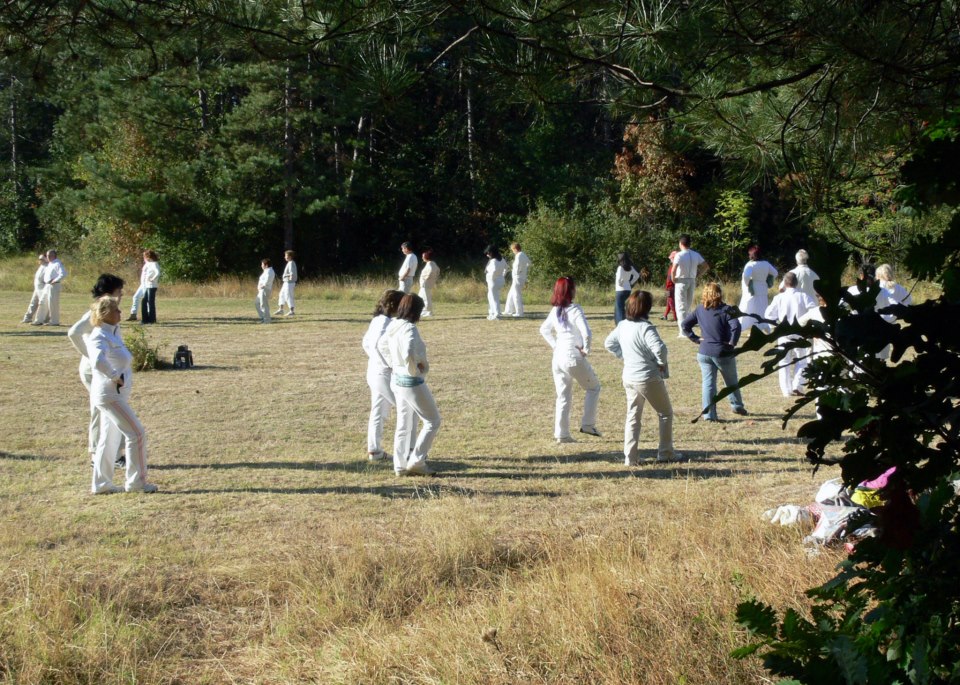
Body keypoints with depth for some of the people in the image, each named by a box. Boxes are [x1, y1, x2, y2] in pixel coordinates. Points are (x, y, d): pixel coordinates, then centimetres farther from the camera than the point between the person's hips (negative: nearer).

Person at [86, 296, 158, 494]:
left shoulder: (114, 332, 10)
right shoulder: (100, 337, -19)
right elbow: (98, 361, -38)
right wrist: (115, 377, -26)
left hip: (115, 395, 10)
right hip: (110, 394, -10)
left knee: (109, 440, 15)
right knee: (136, 434, -6)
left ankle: (100, 484, 23)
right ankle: (136, 482, 1)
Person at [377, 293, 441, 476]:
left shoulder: (393, 326, 3)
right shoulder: (409, 329, -23)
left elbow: (381, 345, 21)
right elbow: (408, 354, -37)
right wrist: (414, 370, -19)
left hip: (397, 379, 9)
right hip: (412, 383, -9)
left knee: (404, 424, 17)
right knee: (433, 421, 6)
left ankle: (400, 465, 21)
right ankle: (416, 461, 5)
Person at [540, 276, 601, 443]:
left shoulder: (555, 311, 7)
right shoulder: (575, 309, -14)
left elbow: (544, 330, 19)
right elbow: (586, 333, -24)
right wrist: (586, 349, -9)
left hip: (558, 358, 6)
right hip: (574, 357, -6)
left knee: (563, 396, 13)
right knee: (593, 387, 14)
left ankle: (561, 434, 12)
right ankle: (587, 424, 8)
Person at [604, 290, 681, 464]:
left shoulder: (622, 326, 3)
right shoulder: (645, 328, -21)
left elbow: (609, 343, 17)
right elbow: (659, 348, -33)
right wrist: (661, 363, -14)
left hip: (629, 378, 7)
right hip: (648, 378, -7)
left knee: (633, 416, 14)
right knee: (665, 413, 13)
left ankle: (630, 457, 9)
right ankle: (665, 453, 17)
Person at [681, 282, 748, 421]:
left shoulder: (699, 311, 3)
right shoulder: (726, 310, -10)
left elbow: (684, 325, 4)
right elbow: (736, 326, -23)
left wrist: (695, 338, 4)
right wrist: (732, 342, -12)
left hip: (704, 353, 2)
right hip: (723, 353, -2)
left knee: (708, 383, 3)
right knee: (731, 382, 18)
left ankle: (709, 414, -5)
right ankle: (737, 406, 33)